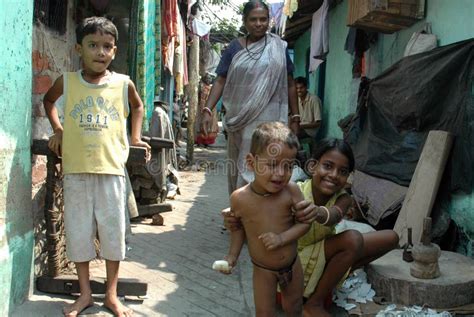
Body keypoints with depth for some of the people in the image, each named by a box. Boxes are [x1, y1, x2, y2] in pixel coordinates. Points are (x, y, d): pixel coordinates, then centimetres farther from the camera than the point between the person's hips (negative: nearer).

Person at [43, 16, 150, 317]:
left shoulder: (124, 84, 0)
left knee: (113, 231, 6)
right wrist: (58, 130, 11)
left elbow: (138, 106, 21)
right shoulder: (66, 82, 1)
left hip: (111, 168, 0)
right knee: (78, 232, 9)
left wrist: (135, 137, 12)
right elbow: (48, 101, 22)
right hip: (75, 169, 1)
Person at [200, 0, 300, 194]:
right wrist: (207, 110, -8)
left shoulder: (279, 47, 5)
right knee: (235, 168, 11)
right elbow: (220, 81, 4)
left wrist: (295, 117, 3)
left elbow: (289, 84, 7)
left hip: (266, 118, -2)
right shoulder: (235, 47, 7)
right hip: (238, 118, 3)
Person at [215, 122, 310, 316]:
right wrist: (232, 255, -4)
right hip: (263, 270, -1)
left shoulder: (291, 191, -22)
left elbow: (305, 222, -14)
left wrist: (282, 238, -26)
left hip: (292, 264, 1)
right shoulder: (239, 198, -20)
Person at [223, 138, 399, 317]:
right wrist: (236, 221, -56)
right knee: (352, 239, -30)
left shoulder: (343, 199, -15)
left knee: (391, 237, -3)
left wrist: (318, 212, -64)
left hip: (322, 256, 5)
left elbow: (334, 216, -40)